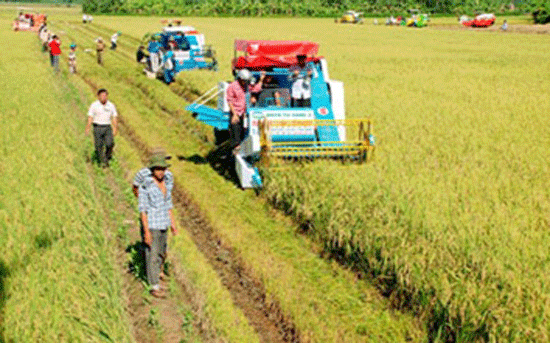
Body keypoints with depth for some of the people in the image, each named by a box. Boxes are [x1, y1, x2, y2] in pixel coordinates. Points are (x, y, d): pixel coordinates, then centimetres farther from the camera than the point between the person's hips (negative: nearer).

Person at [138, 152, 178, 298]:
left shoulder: (167, 182, 2)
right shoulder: (146, 186, -17)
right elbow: (142, 209, -15)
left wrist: (172, 223, 13)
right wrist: (146, 231, -17)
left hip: (163, 223, 7)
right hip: (151, 224, -7)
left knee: (161, 253, 19)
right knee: (152, 255, 0)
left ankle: (155, 276, 40)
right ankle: (154, 287, 9)